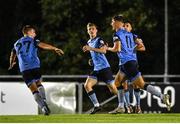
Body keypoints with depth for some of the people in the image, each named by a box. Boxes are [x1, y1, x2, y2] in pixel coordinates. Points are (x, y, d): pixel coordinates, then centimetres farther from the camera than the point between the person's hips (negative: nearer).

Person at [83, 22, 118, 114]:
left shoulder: (99, 40, -7)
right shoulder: (89, 42, 18)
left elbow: (104, 51, -25)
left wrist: (91, 48, -27)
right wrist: (92, 61, 15)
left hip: (104, 68, -7)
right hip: (96, 69, 7)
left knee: (113, 89, -7)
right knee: (87, 85, -11)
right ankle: (97, 106, -7)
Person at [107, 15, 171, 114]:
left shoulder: (117, 34, -6)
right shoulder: (129, 34, 17)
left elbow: (117, 48, -18)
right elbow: (141, 46, 15)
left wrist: (108, 48, 2)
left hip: (126, 62, -9)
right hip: (133, 60, 9)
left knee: (141, 84, -12)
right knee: (117, 82, 18)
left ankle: (162, 96, -24)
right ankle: (121, 107, 16)